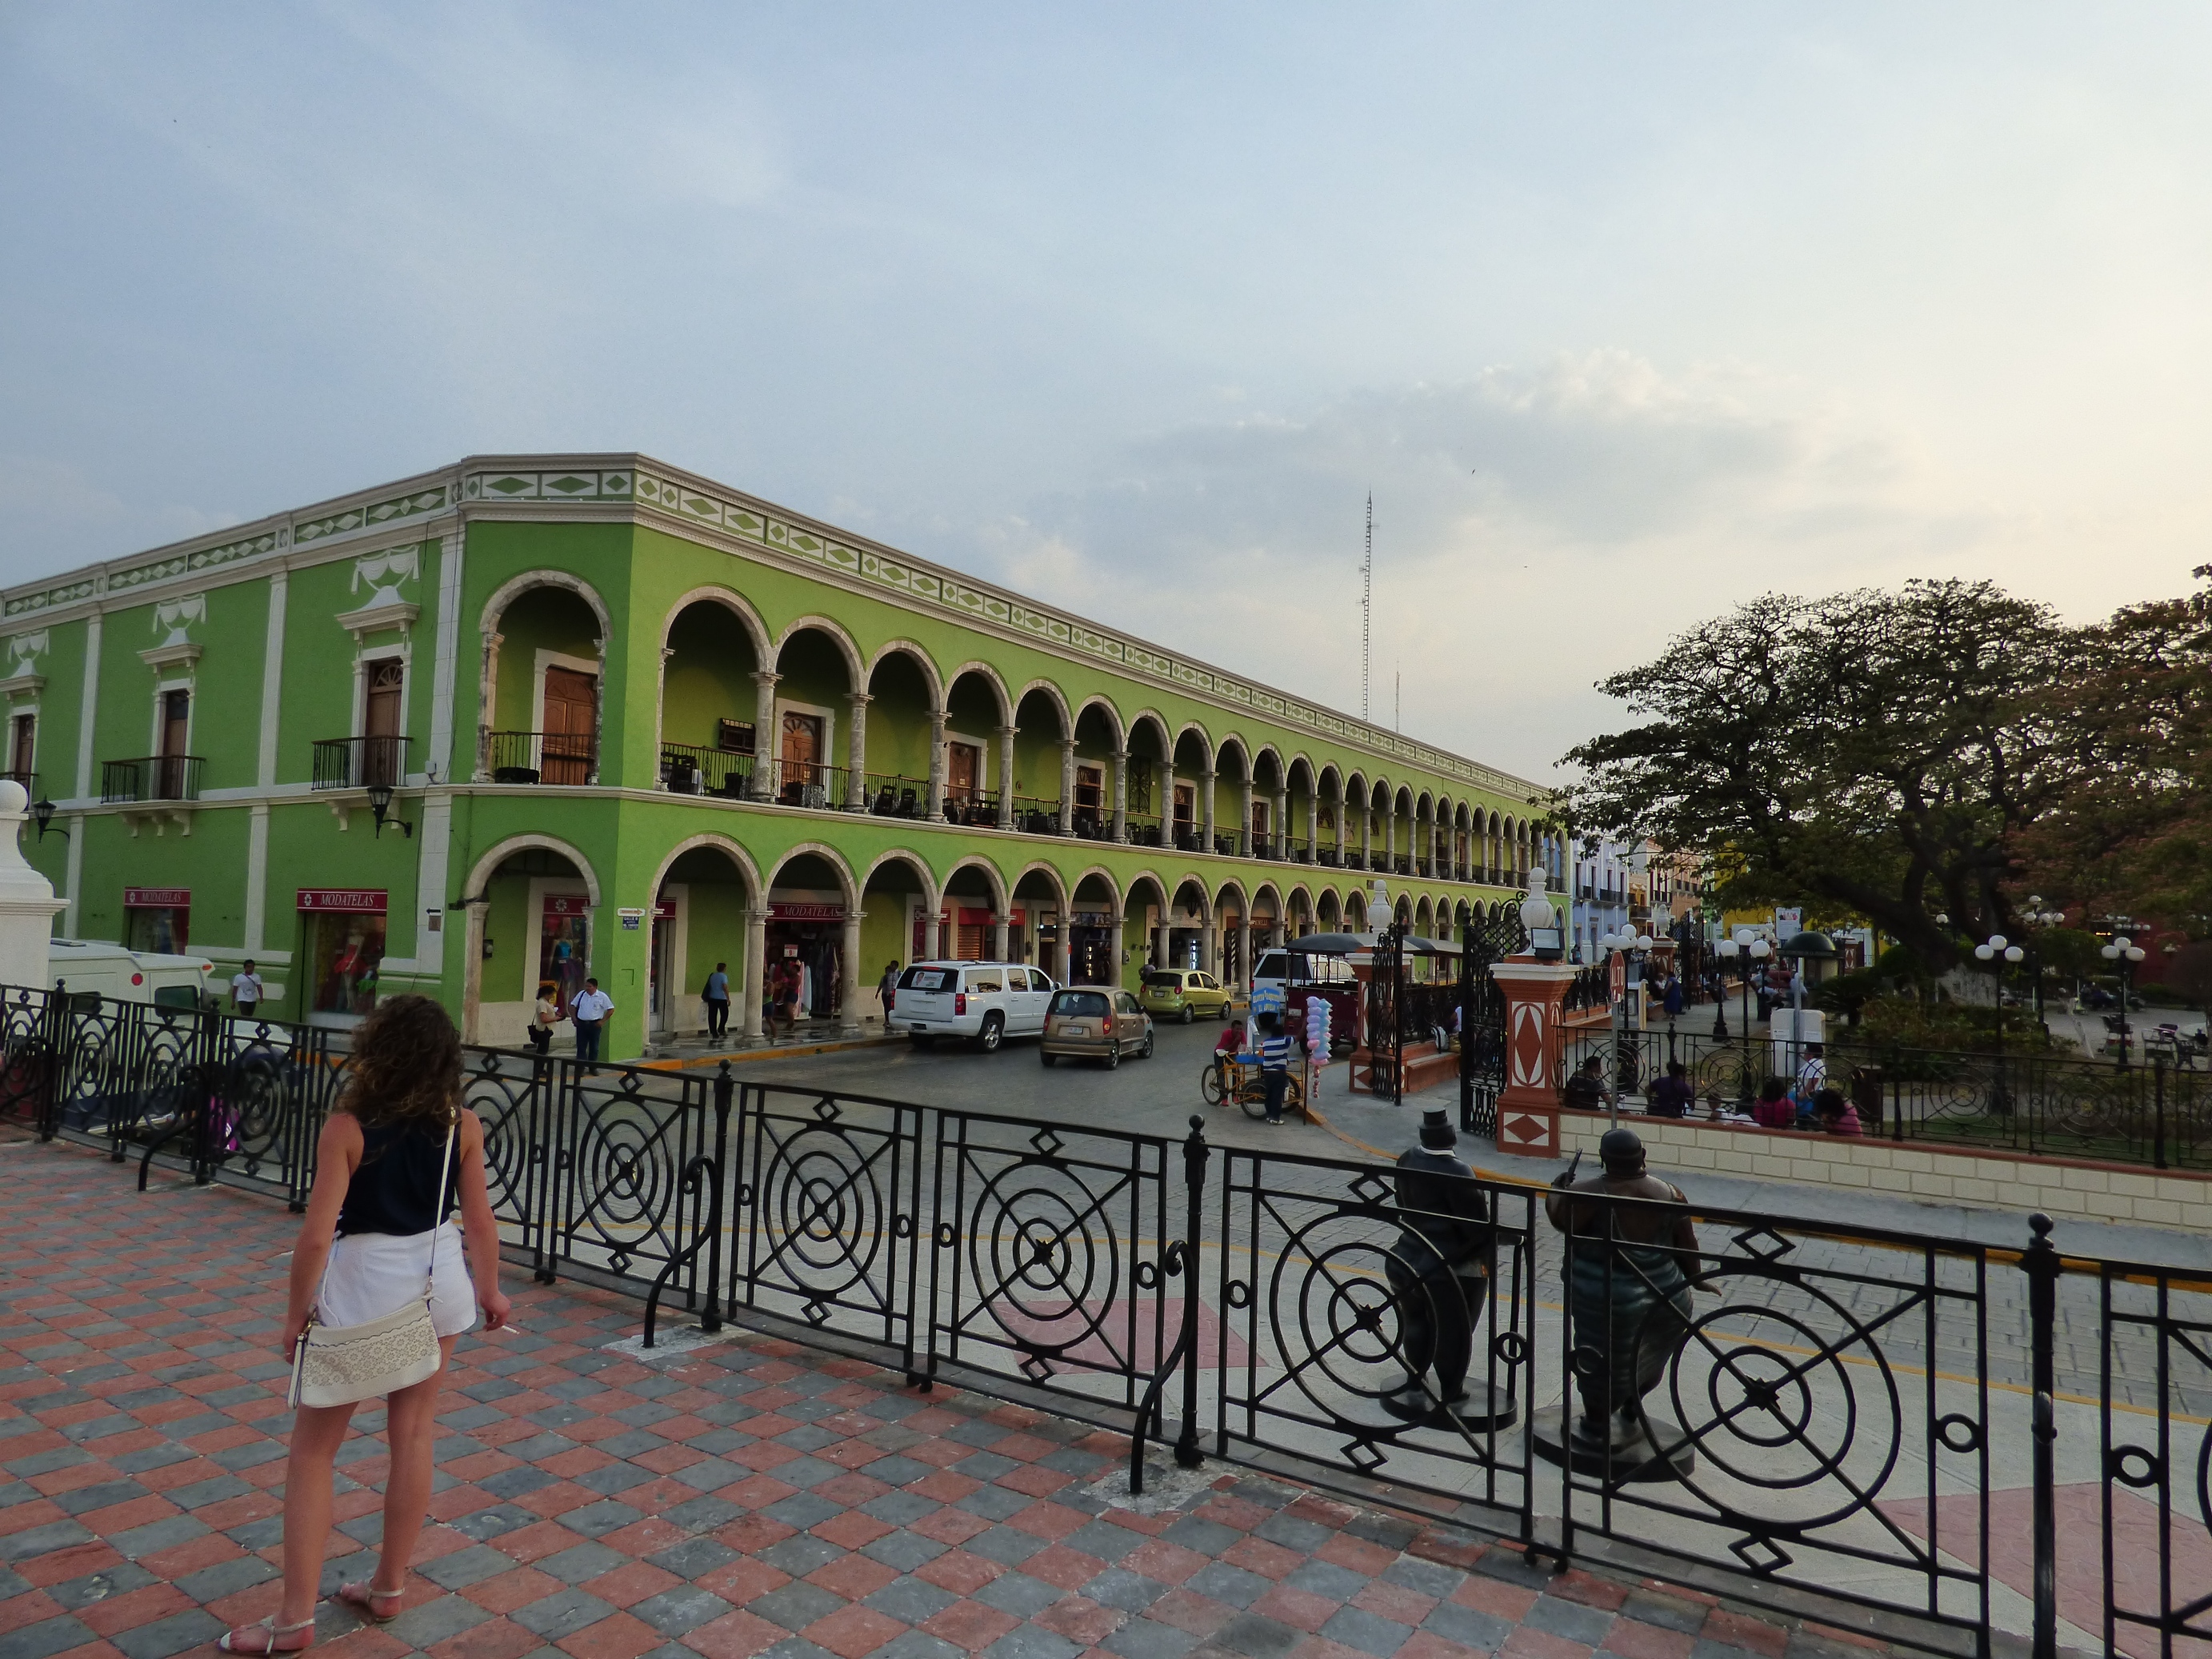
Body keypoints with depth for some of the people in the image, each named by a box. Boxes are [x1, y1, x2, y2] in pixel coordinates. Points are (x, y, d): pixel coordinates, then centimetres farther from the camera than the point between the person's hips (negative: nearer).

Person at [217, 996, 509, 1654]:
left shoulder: (347, 1128, -18)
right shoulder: (463, 1124, -9)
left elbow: (316, 1236, -18)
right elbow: (479, 1221, -2)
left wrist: (294, 1318, -3)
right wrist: (489, 1291, 13)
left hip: (363, 1286, -4)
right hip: (438, 1280, 4)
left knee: (312, 1450, 12)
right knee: (414, 1434, 17)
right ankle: (388, 1587, 30)